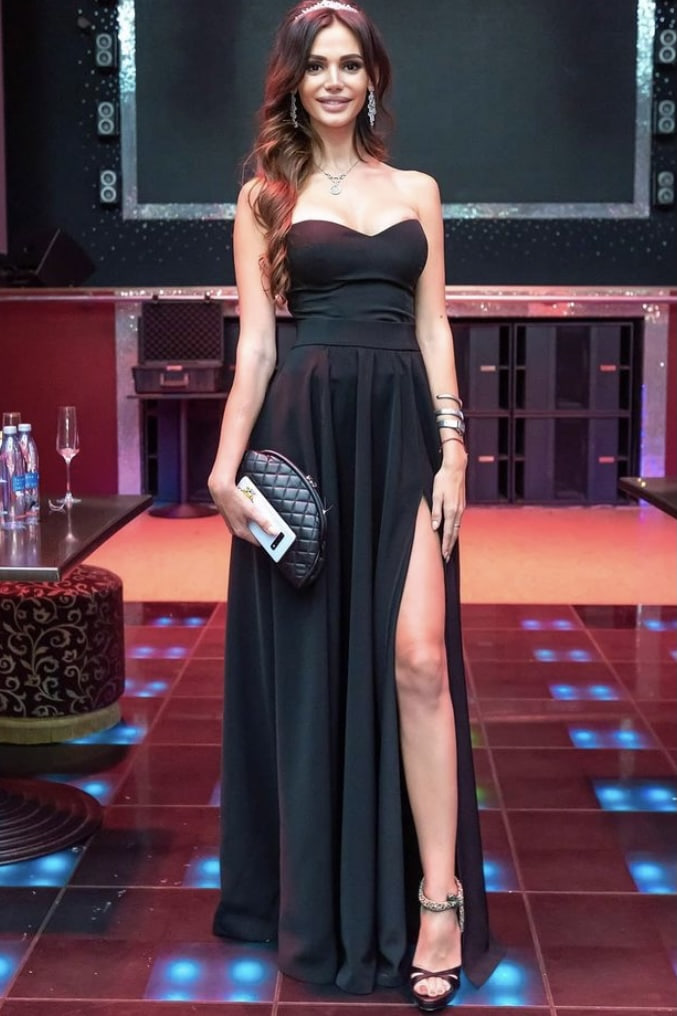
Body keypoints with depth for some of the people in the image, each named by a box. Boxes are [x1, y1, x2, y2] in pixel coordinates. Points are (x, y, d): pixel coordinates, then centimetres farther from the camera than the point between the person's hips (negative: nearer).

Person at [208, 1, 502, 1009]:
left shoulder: (417, 189, 14)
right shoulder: (266, 195, 8)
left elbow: (434, 330, 10)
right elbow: (256, 342, 2)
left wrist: (453, 452, 0)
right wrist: (227, 463, -8)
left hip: (402, 430, 1)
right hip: (305, 431, -1)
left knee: (417, 657, -10)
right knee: (312, 659, 4)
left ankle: (438, 897, -1)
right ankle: (318, 892, 20)